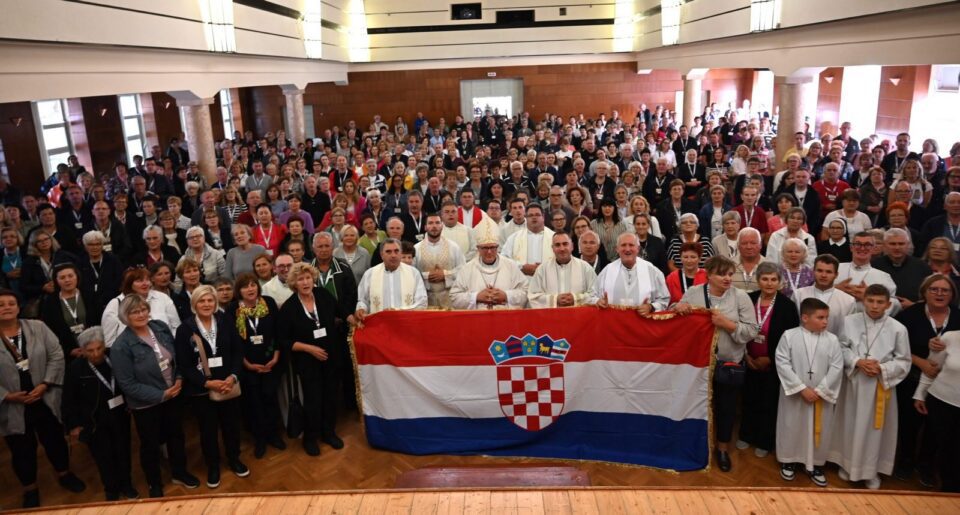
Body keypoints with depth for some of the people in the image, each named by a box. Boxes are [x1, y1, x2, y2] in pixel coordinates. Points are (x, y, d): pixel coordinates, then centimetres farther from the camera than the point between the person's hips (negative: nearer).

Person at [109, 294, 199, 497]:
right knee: (151, 444, 15)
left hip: (173, 395, 5)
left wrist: (179, 378, -7)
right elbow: (127, 384, -20)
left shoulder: (161, 327, -8)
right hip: (146, 405, -4)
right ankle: (155, 484, 38)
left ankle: (179, 473, 45)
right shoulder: (121, 346, -22)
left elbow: (176, 355, 6)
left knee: (176, 435, 22)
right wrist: (160, 395, -20)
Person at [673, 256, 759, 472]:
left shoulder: (741, 297, -7)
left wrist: (727, 324, -21)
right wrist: (678, 308, -14)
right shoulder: (693, 293, -3)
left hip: (729, 364, -1)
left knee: (726, 406, 14)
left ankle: (723, 448, 35)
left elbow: (751, 331, -9)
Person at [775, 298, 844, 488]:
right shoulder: (789, 336, -9)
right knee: (791, 427, 10)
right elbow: (782, 364, -13)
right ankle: (788, 461, 29)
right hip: (794, 394, -2)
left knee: (820, 430, 11)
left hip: (822, 396, 2)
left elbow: (836, 368, -5)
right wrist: (802, 389, -16)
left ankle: (815, 465, 29)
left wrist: (820, 391, -12)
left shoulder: (832, 340, -3)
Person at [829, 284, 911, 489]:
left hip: (882, 385, -1)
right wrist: (857, 362, -16)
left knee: (875, 428, 10)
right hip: (853, 382, 1)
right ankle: (847, 463, 32)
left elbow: (904, 362, -4)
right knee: (850, 424, 14)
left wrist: (882, 369, -18)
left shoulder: (898, 329, -11)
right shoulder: (849, 321, -7)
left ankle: (871, 470, 27)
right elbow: (841, 348, 0)